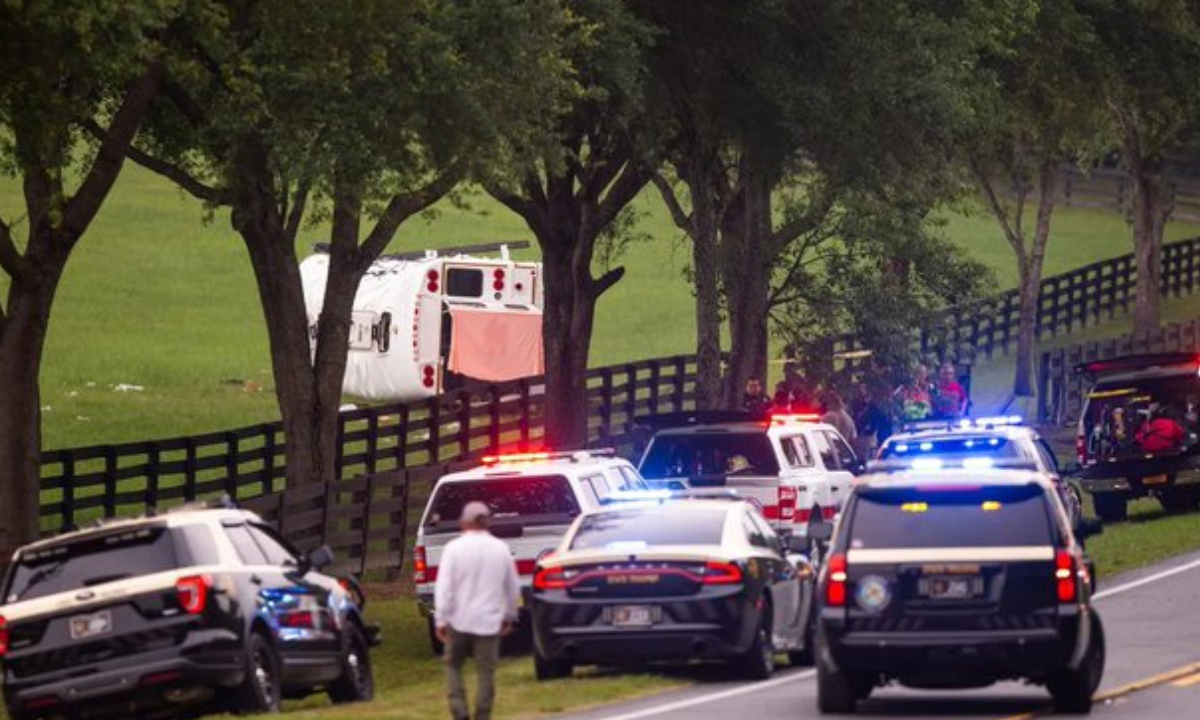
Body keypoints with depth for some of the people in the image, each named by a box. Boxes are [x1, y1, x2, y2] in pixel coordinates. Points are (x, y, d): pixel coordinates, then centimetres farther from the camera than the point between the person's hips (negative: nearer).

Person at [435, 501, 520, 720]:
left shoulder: (454, 548, -7)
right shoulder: (500, 549, 3)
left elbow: (444, 587, -11)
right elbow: (513, 587, 11)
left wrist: (441, 620, -7)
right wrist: (509, 616, 24)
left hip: (460, 620, -1)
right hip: (489, 621, 2)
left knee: (453, 665, 14)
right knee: (485, 672, 4)